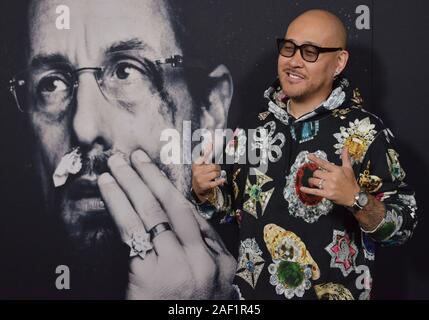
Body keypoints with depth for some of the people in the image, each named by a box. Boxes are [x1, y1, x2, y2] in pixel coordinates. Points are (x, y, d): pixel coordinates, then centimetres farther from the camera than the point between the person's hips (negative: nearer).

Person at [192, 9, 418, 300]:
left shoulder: (366, 131, -12)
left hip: (333, 293, -3)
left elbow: (403, 225, -12)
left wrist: (356, 199, -28)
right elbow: (230, 208, 9)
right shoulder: (254, 127, 0)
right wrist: (205, 192, -10)